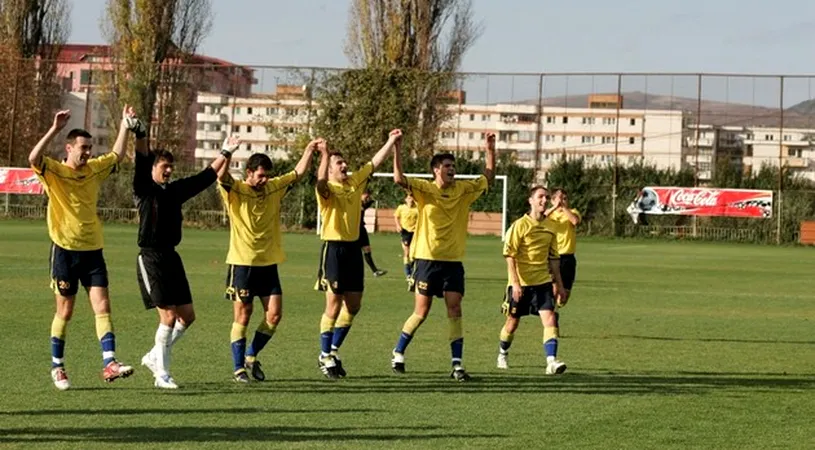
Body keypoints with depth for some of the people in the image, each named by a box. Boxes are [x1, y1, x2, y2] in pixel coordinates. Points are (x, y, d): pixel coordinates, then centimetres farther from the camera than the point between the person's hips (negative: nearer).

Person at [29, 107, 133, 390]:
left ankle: (109, 364, -11)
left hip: (93, 249, 4)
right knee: (65, 311, 3)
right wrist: (55, 129, -33)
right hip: (65, 250, -4)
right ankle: (57, 367, 16)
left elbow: (117, 155, 26)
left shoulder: (94, 169, 9)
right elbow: (34, 158, -27)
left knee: (102, 306, -6)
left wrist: (124, 126, 19)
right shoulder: (54, 171, -7)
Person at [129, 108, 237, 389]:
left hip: (171, 258, 7)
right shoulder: (144, 189, -5)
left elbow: (206, 177, 24)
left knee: (187, 316, 7)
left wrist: (225, 154, 28)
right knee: (168, 316, -11)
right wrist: (139, 135, -37)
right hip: (150, 258, -7)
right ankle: (161, 374, -1)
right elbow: (142, 162, -21)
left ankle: (154, 357, 25)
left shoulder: (176, 190, 13)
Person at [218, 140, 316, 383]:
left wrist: (310, 150, 8)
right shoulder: (235, 191, -7)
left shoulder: (274, 188, 9)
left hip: (268, 263, 5)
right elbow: (221, 176, -26)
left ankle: (252, 356, 19)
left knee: (274, 314, 0)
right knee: (242, 316, -1)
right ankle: (238, 367, 7)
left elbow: (298, 172, 17)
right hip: (242, 263, -5)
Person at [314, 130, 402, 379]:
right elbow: (322, 182, -32)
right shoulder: (327, 189, -9)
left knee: (353, 305, 9)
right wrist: (325, 156, -43)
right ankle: (326, 358, 4)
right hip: (334, 248, -7)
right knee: (334, 305, -6)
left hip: (353, 247, 7)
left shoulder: (355, 182, 10)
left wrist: (391, 141, 6)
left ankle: (333, 351, 23)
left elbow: (374, 162, 13)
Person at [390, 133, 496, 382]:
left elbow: (488, 176, 17)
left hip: (453, 261, 3)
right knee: (421, 312, 2)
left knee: (455, 310, -5)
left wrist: (490, 149, 8)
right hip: (427, 259, -3)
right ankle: (398, 354, 20)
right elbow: (399, 178, -18)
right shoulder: (425, 189, -4)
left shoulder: (463, 189, 7)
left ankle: (457, 364, -4)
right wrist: (396, 148, -25)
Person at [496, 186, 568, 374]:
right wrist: (515, 283, -20)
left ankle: (551, 361, -21)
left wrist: (558, 284, 15)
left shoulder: (549, 226, 7)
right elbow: (509, 255, -13)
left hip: (542, 281, 4)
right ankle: (503, 354, 35)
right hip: (520, 283, -4)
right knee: (513, 321, 9)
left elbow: (553, 258, 16)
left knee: (549, 318, -14)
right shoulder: (520, 225, -9)